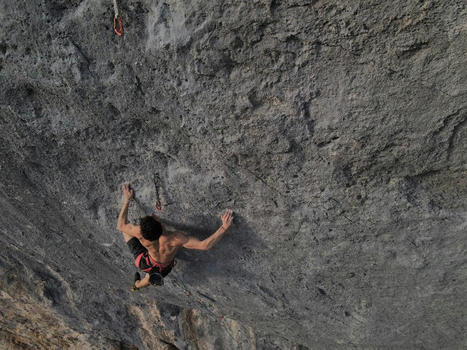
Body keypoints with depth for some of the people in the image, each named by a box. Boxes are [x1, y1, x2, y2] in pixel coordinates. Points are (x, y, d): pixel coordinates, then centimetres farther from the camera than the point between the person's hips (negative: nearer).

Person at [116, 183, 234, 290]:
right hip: (163, 269, 0)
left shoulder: (140, 233, -37)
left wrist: (126, 200, -12)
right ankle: (138, 285, 74)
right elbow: (205, 245, -48)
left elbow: (120, 226, -17)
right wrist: (224, 227, -48)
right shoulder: (175, 239, -45)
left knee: (126, 228, 19)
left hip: (144, 262, 0)